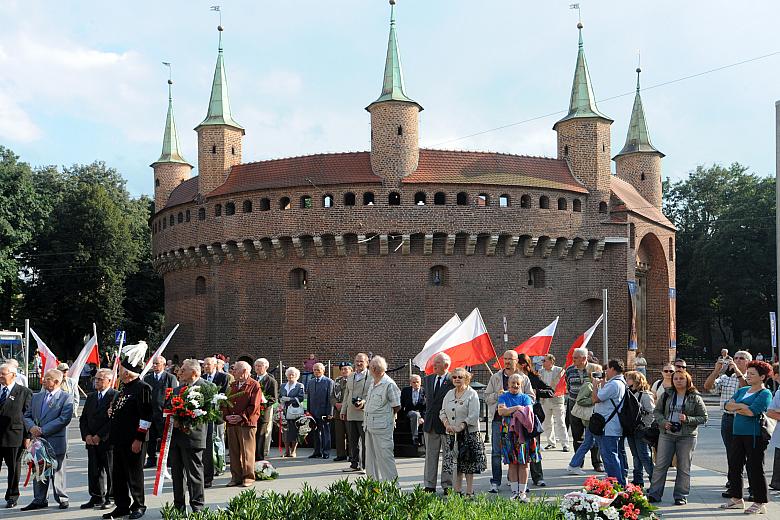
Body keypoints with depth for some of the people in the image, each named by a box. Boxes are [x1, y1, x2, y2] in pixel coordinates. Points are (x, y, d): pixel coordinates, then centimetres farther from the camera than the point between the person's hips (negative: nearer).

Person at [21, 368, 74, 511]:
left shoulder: (66, 398, -6)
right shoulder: (36, 397, 13)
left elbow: (64, 419, -16)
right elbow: (27, 416, 14)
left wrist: (42, 430, -18)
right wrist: (31, 427, -9)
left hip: (56, 441, -5)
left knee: (57, 472, 4)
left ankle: (62, 499, 16)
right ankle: (39, 500, 20)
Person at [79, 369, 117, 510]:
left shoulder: (116, 396, -8)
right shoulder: (91, 397, 15)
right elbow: (83, 419, 15)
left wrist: (100, 436, -15)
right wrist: (86, 435, -1)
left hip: (108, 440, -6)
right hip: (91, 441, 6)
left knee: (110, 470, 1)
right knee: (94, 470, 8)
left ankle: (109, 498, 10)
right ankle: (96, 497, 17)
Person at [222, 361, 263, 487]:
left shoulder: (254, 385, -1)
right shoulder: (232, 386, 18)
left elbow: (254, 406, -9)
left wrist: (241, 417, -14)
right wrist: (227, 416, -2)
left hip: (247, 423, -6)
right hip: (231, 423, 6)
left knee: (247, 452, -4)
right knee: (234, 452, 6)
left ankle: (248, 477, 3)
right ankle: (236, 477, 13)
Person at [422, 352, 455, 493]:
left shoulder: (453, 381, -10)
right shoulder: (428, 379, 9)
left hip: (446, 424, -5)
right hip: (430, 423, 6)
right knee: (430, 455, 9)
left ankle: (447, 485, 11)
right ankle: (430, 485, 15)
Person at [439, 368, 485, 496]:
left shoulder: (472, 394, -5)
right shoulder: (449, 394, 13)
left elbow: (473, 416, -12)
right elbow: (442, 412, 12)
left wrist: (461, 427, -19)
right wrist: (447, 424, -6)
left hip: (469, 433, -5)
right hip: (452, 434, 5)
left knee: (469, 465, -1)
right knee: (455, 463, 6)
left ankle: (469, 492, 4)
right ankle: (457, 491, 12)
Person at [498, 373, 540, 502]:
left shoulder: (525, 398, 11)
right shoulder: (503, 397, 10)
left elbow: (529, 412, -6)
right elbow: (501, 411, -7)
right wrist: (517, 408, -10)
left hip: (523, 432, 0)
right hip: (509, 432, 0)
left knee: (523, 462, -2)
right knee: (512, 462, 2)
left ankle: (522, 492, 2)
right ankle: (515, 491, 7)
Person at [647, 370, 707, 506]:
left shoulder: (695, 398, 0)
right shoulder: (667, 395, 7)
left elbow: (703, 417, -1)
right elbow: (657, 411, 12)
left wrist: (688, 419, -16)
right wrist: (663, 422, -6)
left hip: (687, 436, -2)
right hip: (666, 434, 2)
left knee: (684, 467, 4)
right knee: (660, 465, 1)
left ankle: (681, 496, 13)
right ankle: (654, 494, 6)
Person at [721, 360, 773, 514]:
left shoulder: (765, 394, -8)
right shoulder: (742, 391, 16)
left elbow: (752, 411, -21)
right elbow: (727, 405, 8)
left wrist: (736, 408, -6)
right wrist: (742, 406, -10)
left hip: (755, 435, -8)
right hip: (738, 433, 8)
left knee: (755, 467, -4)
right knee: (734, 465, 12)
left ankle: (760, 503, 5)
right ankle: (736, 498, 24)